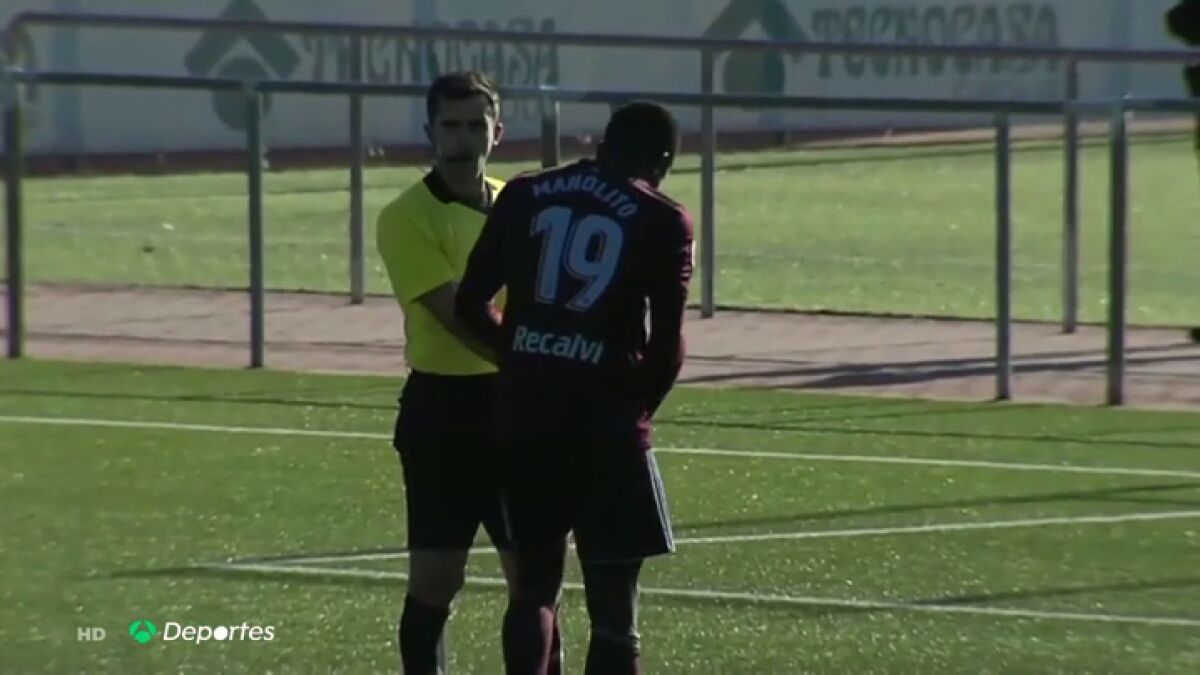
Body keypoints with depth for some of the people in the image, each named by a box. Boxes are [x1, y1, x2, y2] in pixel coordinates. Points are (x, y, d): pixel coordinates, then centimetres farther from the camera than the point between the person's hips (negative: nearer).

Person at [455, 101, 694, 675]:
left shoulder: (524, 196, 8)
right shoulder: (662, 222, -2)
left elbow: (469, 304, 8)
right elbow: (667, 346, -7)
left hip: (524, 412, 4)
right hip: (605, 418, -4)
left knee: (534, 584, 15)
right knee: (612, 605, 2)